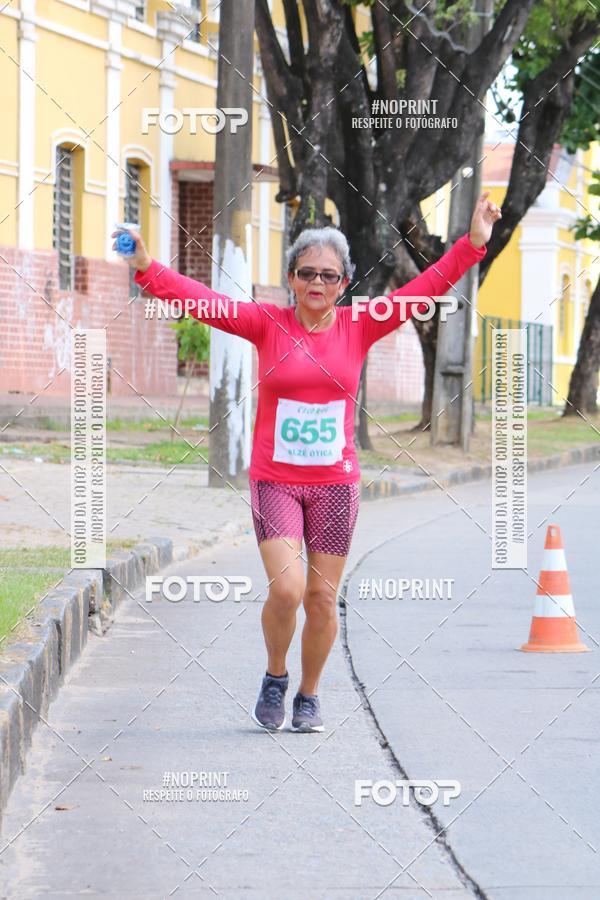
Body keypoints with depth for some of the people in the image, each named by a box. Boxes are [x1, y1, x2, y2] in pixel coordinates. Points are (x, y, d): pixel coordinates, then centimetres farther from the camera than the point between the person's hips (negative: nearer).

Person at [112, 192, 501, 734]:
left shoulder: (359, 327, 1)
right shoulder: (268, 324, -2)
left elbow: (426, 288, 0)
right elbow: (203, 301, -10)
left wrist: (472, 245, -7)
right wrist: (147, 269, -23)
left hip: (335, 485, 2)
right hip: (273, 481, -2)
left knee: (322, 597, 4)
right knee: (286, 588, -15)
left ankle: (309, 696, 24)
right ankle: (275, 679, 11)